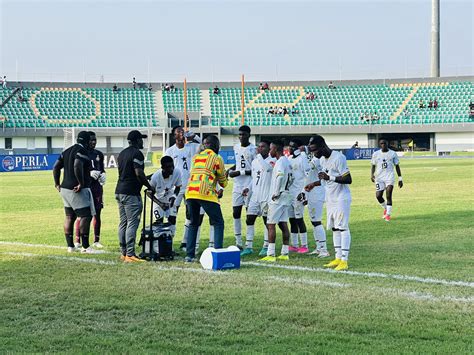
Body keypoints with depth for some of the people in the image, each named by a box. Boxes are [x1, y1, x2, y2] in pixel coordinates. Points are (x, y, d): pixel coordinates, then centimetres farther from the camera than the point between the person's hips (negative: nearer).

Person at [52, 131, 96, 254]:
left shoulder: (67, 151, 15)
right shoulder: (82, 151, -12)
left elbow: (56, 167, 15)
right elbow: (77, 166, -29)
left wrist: (57, 184, 18)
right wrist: (81, 183, -23)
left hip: (65, 188, 9)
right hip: (78, 190, -9)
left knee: (69, 217, 12)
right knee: (86, 216, -5)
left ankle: (70, 246, 16)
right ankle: (85, 247, -6)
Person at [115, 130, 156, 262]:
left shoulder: (122, 153, 17)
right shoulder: (137, 153, -11)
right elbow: (139, 173, -19)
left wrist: (146, 178, 24)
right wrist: (150, 187, -8)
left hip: (119, 191, 9)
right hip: (131, 192, -9)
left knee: (123, 223, 12)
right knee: (132, 223, -8)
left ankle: (123, 253, 15)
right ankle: (130, 254, -11)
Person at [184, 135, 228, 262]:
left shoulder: (196, 157, 20)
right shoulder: (217, 159, 7)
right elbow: (223, 183, 14)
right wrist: (225, 177, 34)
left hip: (190, 193, 5)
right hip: (206, 194, -5)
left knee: (193, 224, 19)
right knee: (218, 223, 7)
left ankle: (189, 255, 13)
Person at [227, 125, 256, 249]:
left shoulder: (253, 150, -10)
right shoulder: (236, 148, 12)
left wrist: (240, 172, -17)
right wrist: (231, 169, 9)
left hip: (249, 186, -6)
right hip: (237, 185, 7)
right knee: (236, 213, 5)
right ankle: (238, 242, 12)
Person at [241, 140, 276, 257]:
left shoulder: (272, 161, -7)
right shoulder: (255, 162, 15)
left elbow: (265, 168, -29)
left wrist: (259, 155, -20)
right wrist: (249, 189, 8)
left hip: (266, 196, -7)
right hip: (255, 196, 7)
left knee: (267, 221, 2)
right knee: (250, 219, 2)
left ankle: (266, 247, 11)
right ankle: (248, 247, 6)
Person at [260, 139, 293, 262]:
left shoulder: (280, 162, -15)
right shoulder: (287, 161, 16)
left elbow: (280, 177, -30)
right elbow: (291, 179, 23)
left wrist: (276, 193, -22)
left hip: (277, 198, -10)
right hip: (285, 197, 10)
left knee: (271, 224, -7)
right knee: (283, 224, 10)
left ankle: (270, 255, -10)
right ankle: (285, 253, 11)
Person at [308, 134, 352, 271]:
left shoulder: (338, 158, -19)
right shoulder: (322, 159, 10)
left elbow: (348, 179, -22)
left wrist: (330, 177, -29)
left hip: (341, 198, -9)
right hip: (330, 198, 9)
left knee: (342, 228, -8)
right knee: (334, 228, 9)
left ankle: (344, 261, -8)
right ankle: (338, 258, 14)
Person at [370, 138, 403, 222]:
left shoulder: (393, 154, 5)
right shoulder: (376, 154, 6)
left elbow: (397, 166, 10)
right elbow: (373, 165, 12)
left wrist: (400, 178, 7)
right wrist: (372, 174, -7)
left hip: (390, 177, -2)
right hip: (379, 177, 2)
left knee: (388, 196, -13)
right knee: (378, 196, -5)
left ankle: (388, 214, -3)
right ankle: (385, 209, 25)